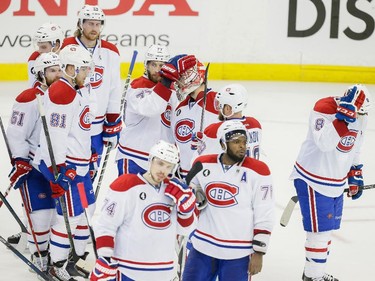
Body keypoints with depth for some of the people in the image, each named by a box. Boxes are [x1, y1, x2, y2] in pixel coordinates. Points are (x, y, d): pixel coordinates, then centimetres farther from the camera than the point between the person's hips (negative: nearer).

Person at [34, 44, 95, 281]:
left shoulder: (81, 89, 13)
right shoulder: (60, 93, -21)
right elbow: (55, 134, -24)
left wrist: (88, 156, 27)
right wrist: (57, 171, -25)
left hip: (79, 162, 11)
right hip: (61, 163, -11)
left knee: (88, 208, 15)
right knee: (71, 214, -7)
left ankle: (75, 259, 25)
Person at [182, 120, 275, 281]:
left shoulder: (257, 171, -8)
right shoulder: (203, 164, 1)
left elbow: (264, 216, -6)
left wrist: (258, 252, -8)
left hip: (237, 253, -3)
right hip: (203, 246, 4)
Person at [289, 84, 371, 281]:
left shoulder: (360, 117, 1)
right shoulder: (323, 109, -23)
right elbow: (324, 143, -36)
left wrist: (355, 176, 18)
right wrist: (342, 116, -42)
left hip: (336, 182, 8)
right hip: (313, 181, -8)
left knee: (328, 228, 16)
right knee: (320, 230, -4)